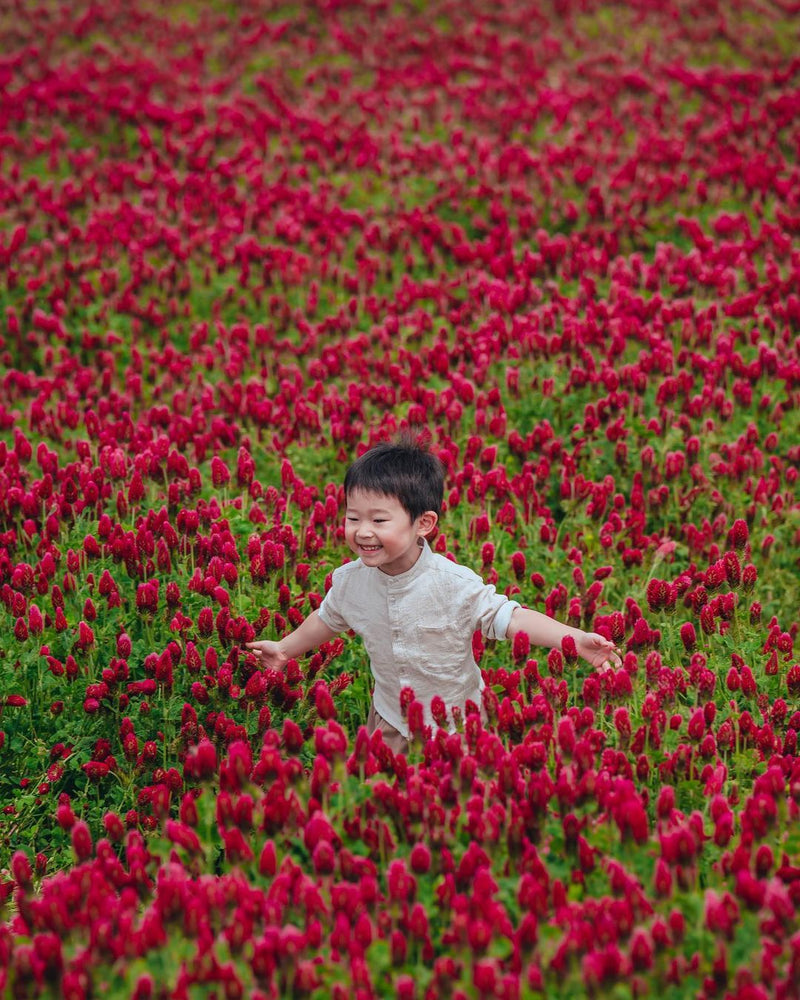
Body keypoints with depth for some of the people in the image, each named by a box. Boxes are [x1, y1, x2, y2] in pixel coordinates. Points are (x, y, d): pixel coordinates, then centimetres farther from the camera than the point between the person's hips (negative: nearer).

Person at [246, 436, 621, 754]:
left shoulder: (454, 583, -26)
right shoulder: (349, 581, -12)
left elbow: (506, 617, -22)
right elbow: (328, 618, 10)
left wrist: (575, 638, -32)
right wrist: (285, 649, 20)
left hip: (456, 720, -3)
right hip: (390, 722, 4)